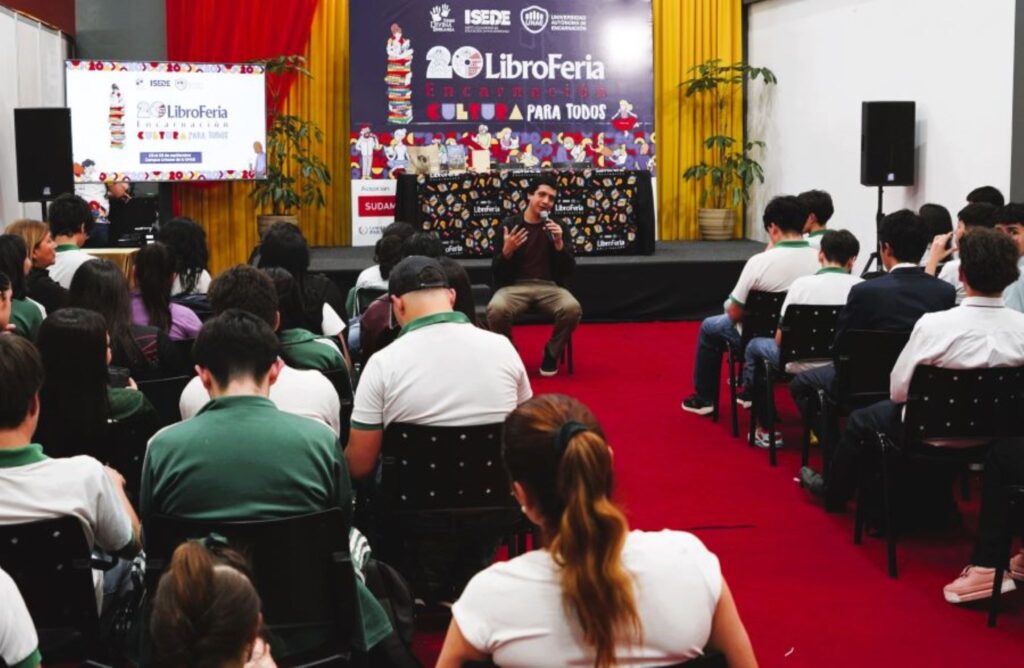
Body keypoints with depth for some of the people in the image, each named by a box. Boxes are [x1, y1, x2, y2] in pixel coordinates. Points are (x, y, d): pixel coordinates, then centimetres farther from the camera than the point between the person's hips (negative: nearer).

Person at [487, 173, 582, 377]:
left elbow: (568, 271, 2)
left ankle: (551, 353, -2)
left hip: (549, 286, 1)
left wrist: (559, 243, -14)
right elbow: (496, 271, 2)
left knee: (572, 308, -31)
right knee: (496, 309, -34)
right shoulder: (509, 224, 3)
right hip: (515, 285, -1)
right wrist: (507, 251, -19)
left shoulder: (558, 227, 8)